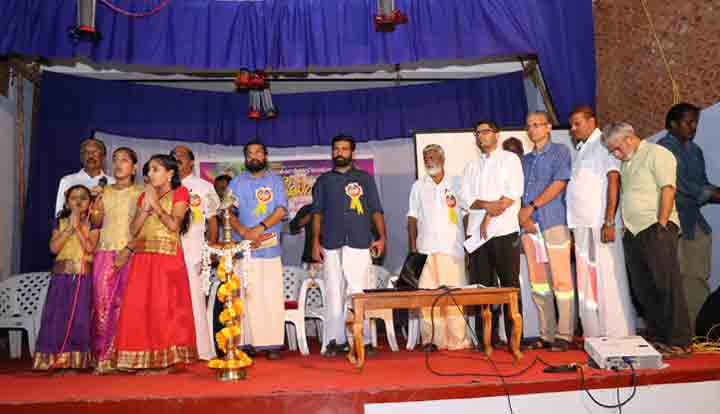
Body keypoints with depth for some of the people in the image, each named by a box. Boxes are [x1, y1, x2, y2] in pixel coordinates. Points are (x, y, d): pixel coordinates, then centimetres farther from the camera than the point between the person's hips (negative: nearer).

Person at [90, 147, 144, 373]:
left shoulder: (140, 193, 5)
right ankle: (102, 356, -1)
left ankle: (119, 355, -1)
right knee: (102, 302, -5)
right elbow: (96, 224, 16)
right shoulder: (105, 192, 15)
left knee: (122, 304, -6)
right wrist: (96, 210, -5)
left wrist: (128, 250, -13)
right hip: (105, 251, 3)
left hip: (130, 253, -3)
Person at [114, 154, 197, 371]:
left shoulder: (179, 193, 5)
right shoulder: (144, 196, 20)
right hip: (142, 257, 5)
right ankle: (144, 360, 5)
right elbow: (133, 229, 8)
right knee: (139, 306, -1)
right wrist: (146, 206, -2)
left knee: (164, 306, -7)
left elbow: (174, 225, -9)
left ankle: (166, 359, -1)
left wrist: (155, 203, -6)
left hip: (167, 257, -5)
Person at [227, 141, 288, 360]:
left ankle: (272, 344, 1)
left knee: (272, 297, -4)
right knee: (246, 296, -2)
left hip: (270, 247, -1)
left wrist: (259, 228, -14)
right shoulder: (236, 183, 15)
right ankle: (247, 342, 3)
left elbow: (281, 209, -1)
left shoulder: (275, 180, 12)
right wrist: (244, 232, -12)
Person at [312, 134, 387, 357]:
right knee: (334, 292, 2)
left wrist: (381, 236, -3)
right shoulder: (323, 180, 17)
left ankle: (363, 340, 0)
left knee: (360, 292, -5)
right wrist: (316, 241, 3)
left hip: (360, 244, -1)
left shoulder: (365, 178, 14)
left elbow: (376, 210, 9)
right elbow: (317, 213, 13)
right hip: (331, 245, 2)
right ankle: (336, 340, 8)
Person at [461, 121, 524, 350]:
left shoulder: (510, 159, 8)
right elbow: (465, 197, 7)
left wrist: (489, 217, -11)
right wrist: (488, 205, -12)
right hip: (477, 232, 4)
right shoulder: (471, 166, 20)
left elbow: (514, 192, -6)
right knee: (482, 284, 3)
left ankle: (515, 336, 2)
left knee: (510, 283, -3)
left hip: (505, 230, -4)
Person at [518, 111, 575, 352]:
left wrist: (531, 207, -10)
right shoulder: (525, 160, 22)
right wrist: (523, 216, -3)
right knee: (538, 284, 5)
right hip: (529, 227, 6)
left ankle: (564, 335, -1)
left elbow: (559, 183, -7)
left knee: (561, 281, -6)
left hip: (554, 223, -5)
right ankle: (546, 334, 10)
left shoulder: (559, 152, 5)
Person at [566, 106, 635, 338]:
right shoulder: (581, 150, 20)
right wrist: (574, 225, 12)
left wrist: (609, 221, -19)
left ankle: (618, 336, 2)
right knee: (586, 283, 9)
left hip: (601, 224, -8)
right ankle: (593, 335, 17)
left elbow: (613, 181, -13)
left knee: (608, 281, -5)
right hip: (582, 225, 8)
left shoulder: (604, 145, -4)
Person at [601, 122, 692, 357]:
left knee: (667, 286, -6)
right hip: (633, 232, 8)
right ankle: (655, 337, 19)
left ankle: (679, 342, 0)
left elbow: (668, 189, -12)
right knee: (643, 290, 10)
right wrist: (624, 226, 11)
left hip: (655, 228, -8)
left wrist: (661, 224, -18)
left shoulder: (657, 154, -4)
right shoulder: (626, 162, 20)